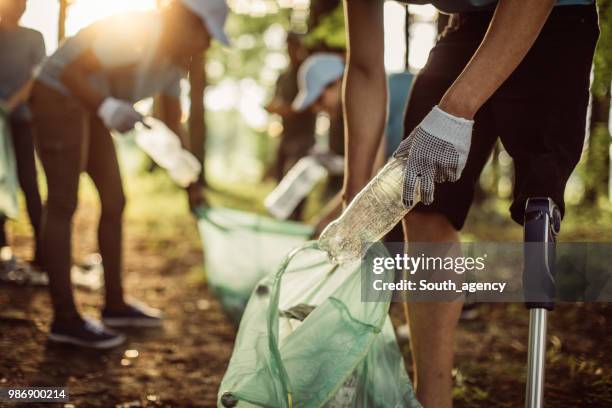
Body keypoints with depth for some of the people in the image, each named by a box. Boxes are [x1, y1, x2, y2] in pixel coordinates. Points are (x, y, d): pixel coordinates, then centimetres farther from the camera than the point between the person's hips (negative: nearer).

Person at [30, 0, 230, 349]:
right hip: (59, 96, -10)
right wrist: (107, 108, -41)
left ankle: (115, 303, 19)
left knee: (115, 202, 10)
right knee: (63, 206, -9)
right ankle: (65, 319, -7)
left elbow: (173, 120, 11)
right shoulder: (136, 33, -25)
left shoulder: (176, 58, 4)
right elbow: (70, 72, -28)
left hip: (90, 107, 10)